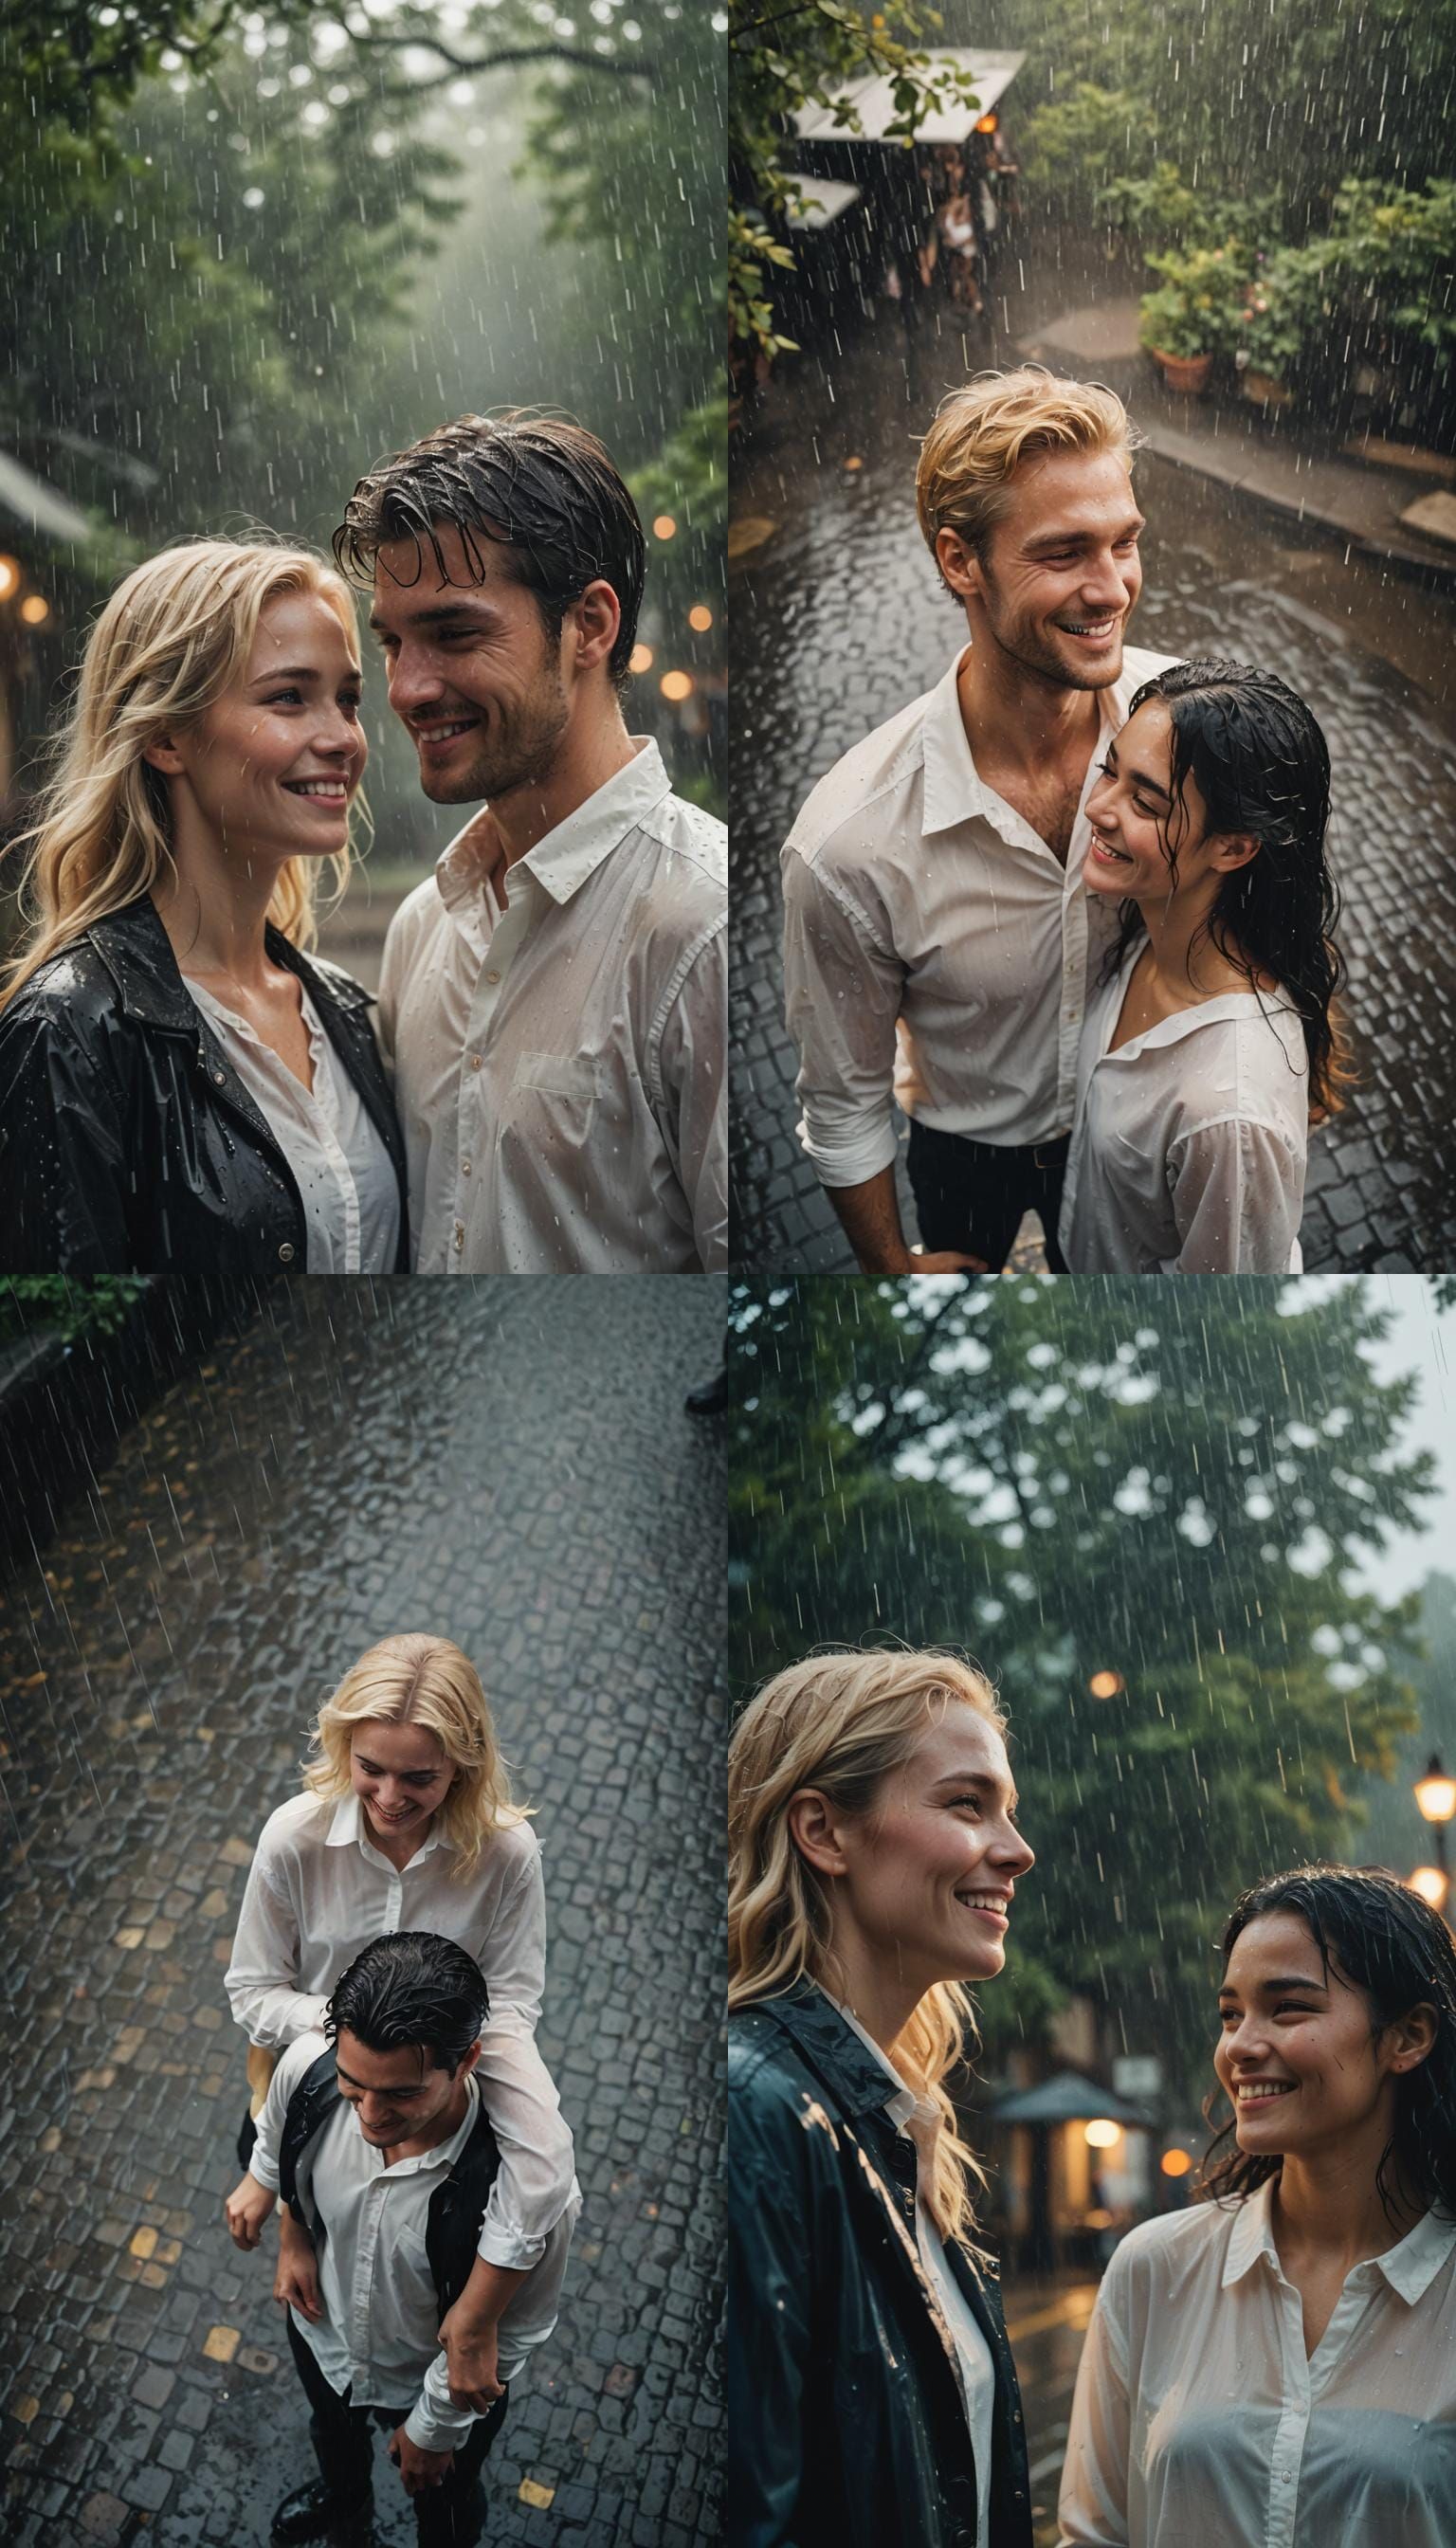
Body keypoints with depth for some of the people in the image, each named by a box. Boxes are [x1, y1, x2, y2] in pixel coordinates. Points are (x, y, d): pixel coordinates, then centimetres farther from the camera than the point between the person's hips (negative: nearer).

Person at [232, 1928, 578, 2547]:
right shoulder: (309, 2067, -34)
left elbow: (515, 2331, -24)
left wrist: (436, 2427, -12)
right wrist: (292, 2239, -9)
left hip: (444, 2379, -3)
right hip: (322, 2331, 3)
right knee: (333, 2433, 38)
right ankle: (343, 2495, 71)